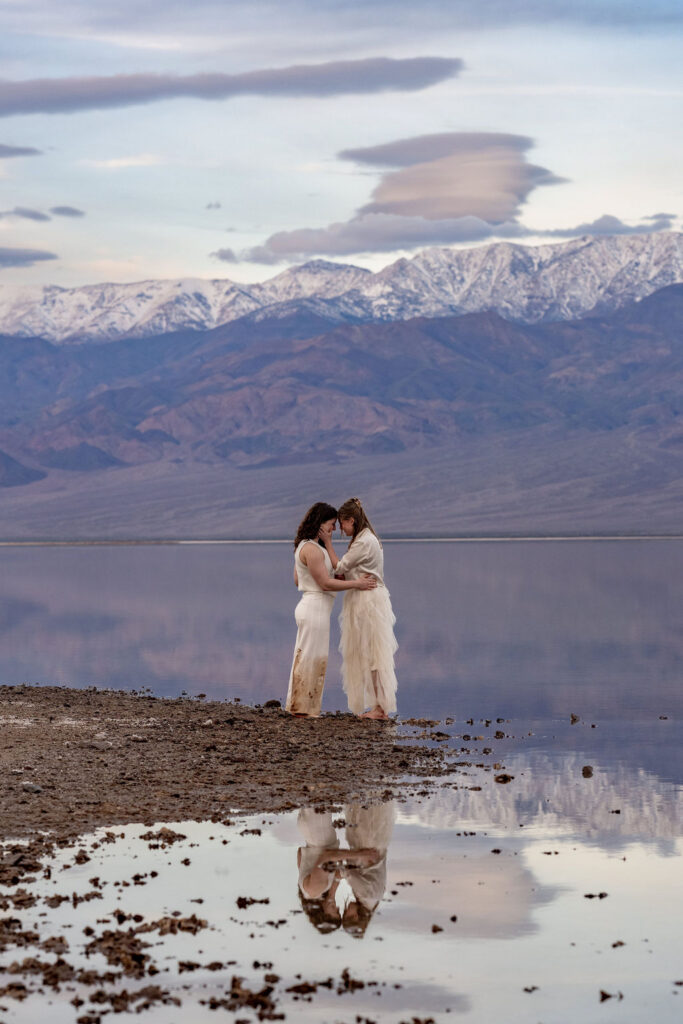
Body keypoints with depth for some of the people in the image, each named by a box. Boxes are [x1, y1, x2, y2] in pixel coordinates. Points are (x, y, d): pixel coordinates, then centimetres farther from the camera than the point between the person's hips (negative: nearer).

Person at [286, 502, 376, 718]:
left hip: (308, 607, 10)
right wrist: (356, 583, -13)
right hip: (315, 608, -10)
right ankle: (304, 708, 1)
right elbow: (325, 583, -19)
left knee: (304, 658, 15)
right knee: (312, 659, -4)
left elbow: (297, 580, 22)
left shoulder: (304, 547, 14)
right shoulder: (312, 549, -18)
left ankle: (297, 705, 21)